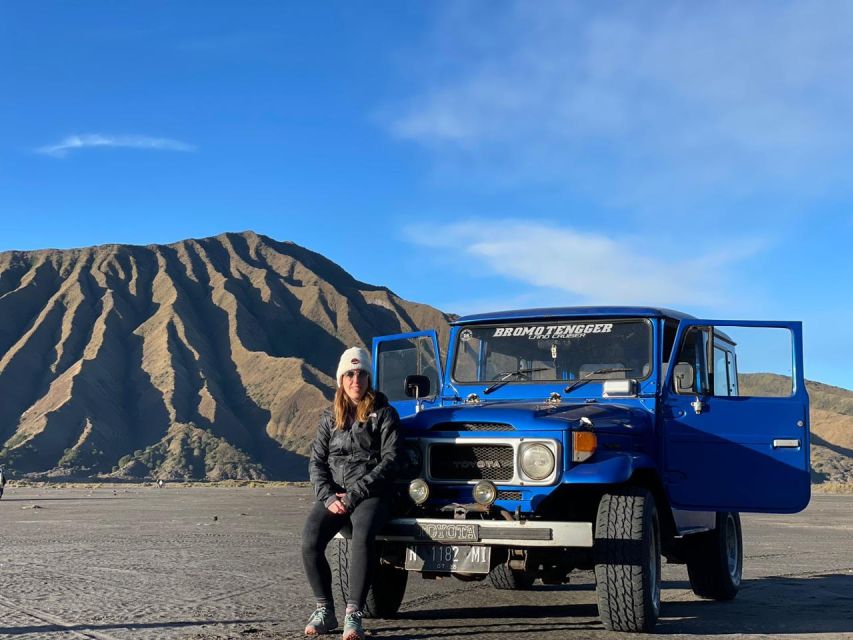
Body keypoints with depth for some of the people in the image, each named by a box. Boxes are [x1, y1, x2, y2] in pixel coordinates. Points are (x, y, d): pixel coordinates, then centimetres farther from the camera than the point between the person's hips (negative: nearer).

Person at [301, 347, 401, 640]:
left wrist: (354, 494, -13)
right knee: (310, 541, -23)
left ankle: (353, 615, -26)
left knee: (362, 538, -34)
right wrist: (328, 496, -9)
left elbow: (389, 460, -6)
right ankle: (325, 610, -7)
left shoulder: (384, 413, 3)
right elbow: (316, 461, 10)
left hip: (370, 493, -3)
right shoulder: (330, 416, 14)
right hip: (333, 494, 3)